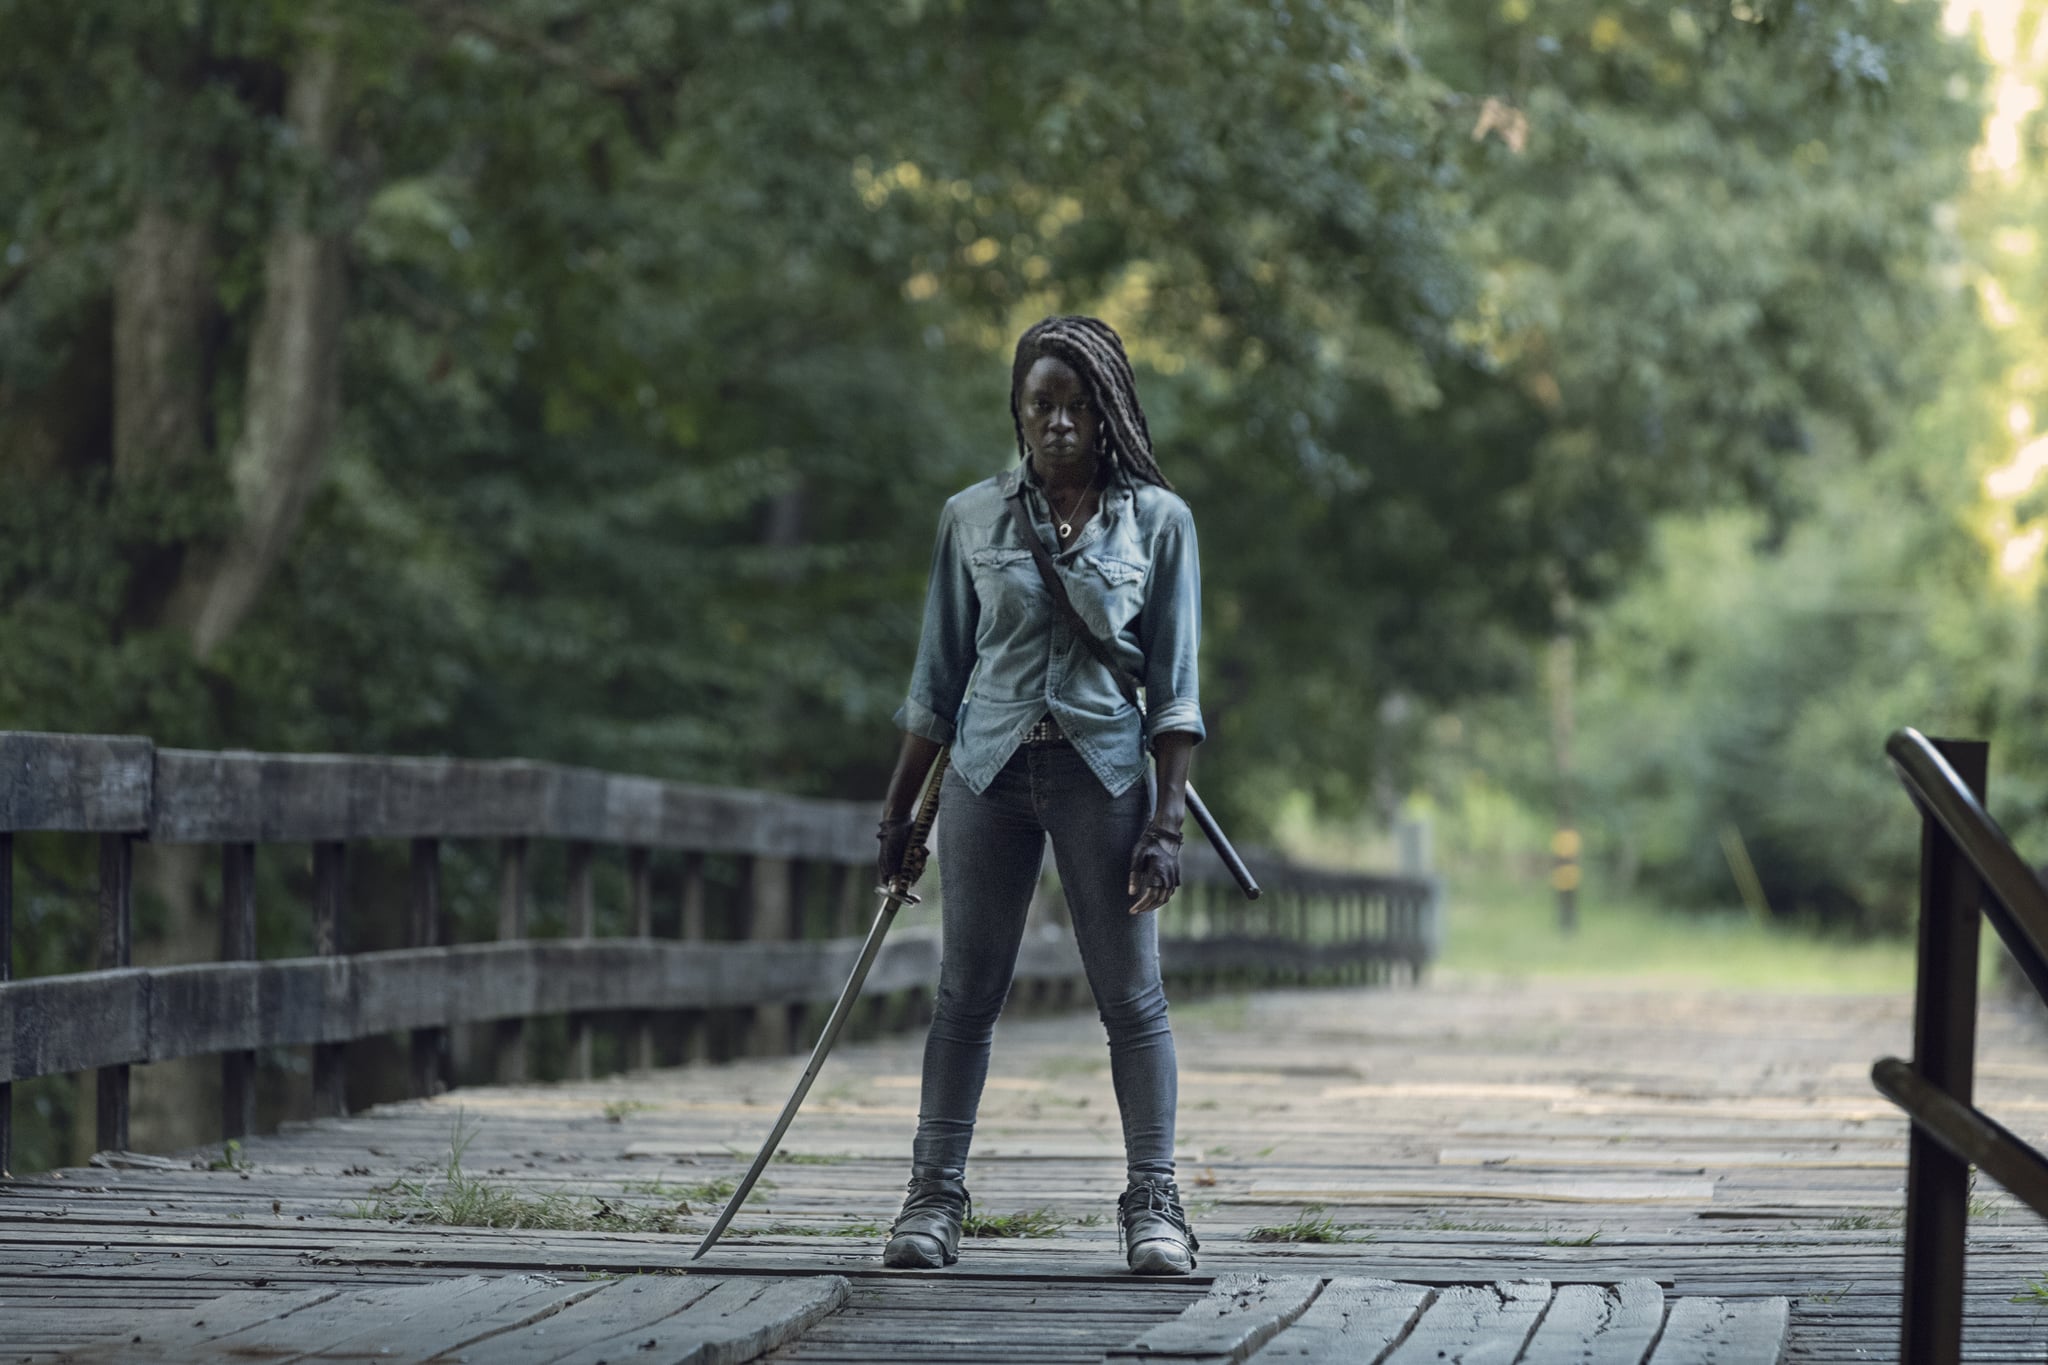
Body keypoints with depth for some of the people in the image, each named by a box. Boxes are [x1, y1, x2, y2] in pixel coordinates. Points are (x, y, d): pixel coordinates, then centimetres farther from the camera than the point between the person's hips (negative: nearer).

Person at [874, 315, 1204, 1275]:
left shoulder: (1157, 520, 2)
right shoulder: (972, 518, 6)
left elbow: (1174, 687, 2)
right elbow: (939, 676, 11)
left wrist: (1168, 822, -6)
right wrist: (898, 810, 9)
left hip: (1104, 771, -1)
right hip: (989, 768, 1)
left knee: (1131, 994, -3)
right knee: (967, 989, 2)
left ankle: (1153, 1204, 1)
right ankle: (935, 1195, 7)